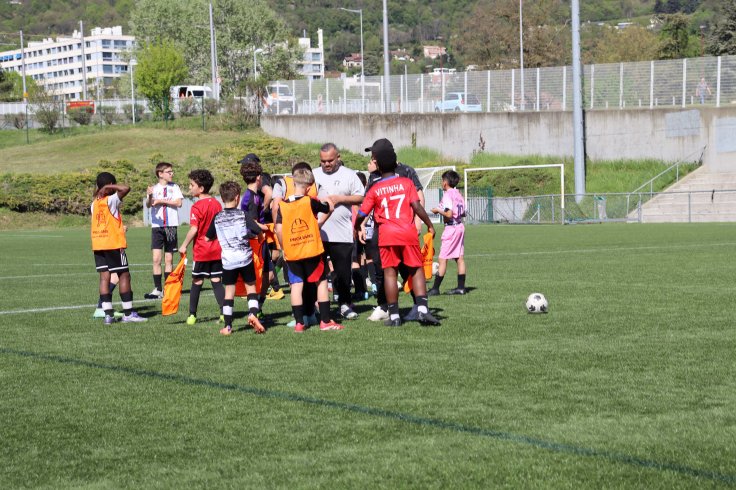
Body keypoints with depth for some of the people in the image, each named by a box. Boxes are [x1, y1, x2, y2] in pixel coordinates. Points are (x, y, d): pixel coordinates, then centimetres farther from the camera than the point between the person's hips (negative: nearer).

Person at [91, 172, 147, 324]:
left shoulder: (94, 203, 10)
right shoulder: (111, 200, -10)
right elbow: (126, 188, -22)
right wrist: (109, 187, -13)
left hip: (98, 245, 6)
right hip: (113, 244, -6)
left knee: (104, 277, 4)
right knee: (124, 275, 1)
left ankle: (108, 314, -1)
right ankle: (128, 313, 0)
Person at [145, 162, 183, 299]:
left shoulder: (174, 187, 6)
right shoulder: (154, 188, 2)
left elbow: (179, 203, -7)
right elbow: (149, 204, -12)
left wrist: (162, 201, -12)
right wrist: (150, 197, -33)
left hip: (171, 226, 1)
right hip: (157, 226, -1)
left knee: (169, 259, 6)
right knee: (156, 259, -8)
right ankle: (157, 289, -6)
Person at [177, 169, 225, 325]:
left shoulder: (197, 207, -14)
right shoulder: (216, 203, 6)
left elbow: (194, 229, -21)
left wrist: (184, 245, -12)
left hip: (201, 251, -5)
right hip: (217, 250, 5)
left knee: (197, 282, 4)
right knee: (216, 281, 8)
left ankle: (192, 315, 10)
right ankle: (224, 313, 2)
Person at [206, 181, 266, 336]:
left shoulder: (217, 218, 0)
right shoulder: (243, 215, -6)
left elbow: (208, 238, 11)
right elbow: (260, 233, -8)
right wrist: (250, 235, 13)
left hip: (228, 260, 1)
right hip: (245, 257, -1)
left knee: (229, 291, 8)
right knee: (251, 287, 13)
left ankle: (227, 326, 6)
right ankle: (253, 313, -8)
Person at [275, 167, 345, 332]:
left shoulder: (283, 205, -2)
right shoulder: (310, 202, -9)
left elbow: (279, 229, -4)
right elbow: (330, 208, 4)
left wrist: (284, 247, 9)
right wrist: (327, 200, 25)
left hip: (291, 253, 2)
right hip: (312, 250, -2)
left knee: (296, 284, 6)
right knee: (322, 281, 8)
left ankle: (299, 323, 3)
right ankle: (325, 321, 7)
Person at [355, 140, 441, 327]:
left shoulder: (375, 189, 3)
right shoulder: (406, 183, 2)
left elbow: (361, 214, 4)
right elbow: (417, 206, -5)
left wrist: (356, 228, 23)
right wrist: (430, 225, 5)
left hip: (386, 234, 0)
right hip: (408, 232, 0)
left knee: (389, 273, 4)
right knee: (416, 270, 7)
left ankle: (394, 315, 4)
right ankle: (423, 309, -5)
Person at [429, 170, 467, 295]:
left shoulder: (447, 195, -14)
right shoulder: (458, 194, 10)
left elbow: (449, 214, -21)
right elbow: (463, 213, 13)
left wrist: (438, 210, -7)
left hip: (451, 227, -8)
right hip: (460, 226, 8)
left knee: (442, 259, -5)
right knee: (460, 258, 9)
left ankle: (435, 288, -4)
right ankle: (461, 287, 10)